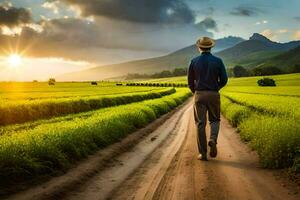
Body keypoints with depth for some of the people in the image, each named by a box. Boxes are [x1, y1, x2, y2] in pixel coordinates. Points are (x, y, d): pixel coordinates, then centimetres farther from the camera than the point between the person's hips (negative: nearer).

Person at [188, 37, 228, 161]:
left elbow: (190, 81, 6)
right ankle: (213, 140, -12)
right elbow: (224, 80, 0)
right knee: (215, 120, 18)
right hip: (213, 95, 0)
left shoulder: (194, 61, 1)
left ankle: (202, 153, 1)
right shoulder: (218, 61, 0)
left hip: (199, 95, 0)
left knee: (200, 124, 4)